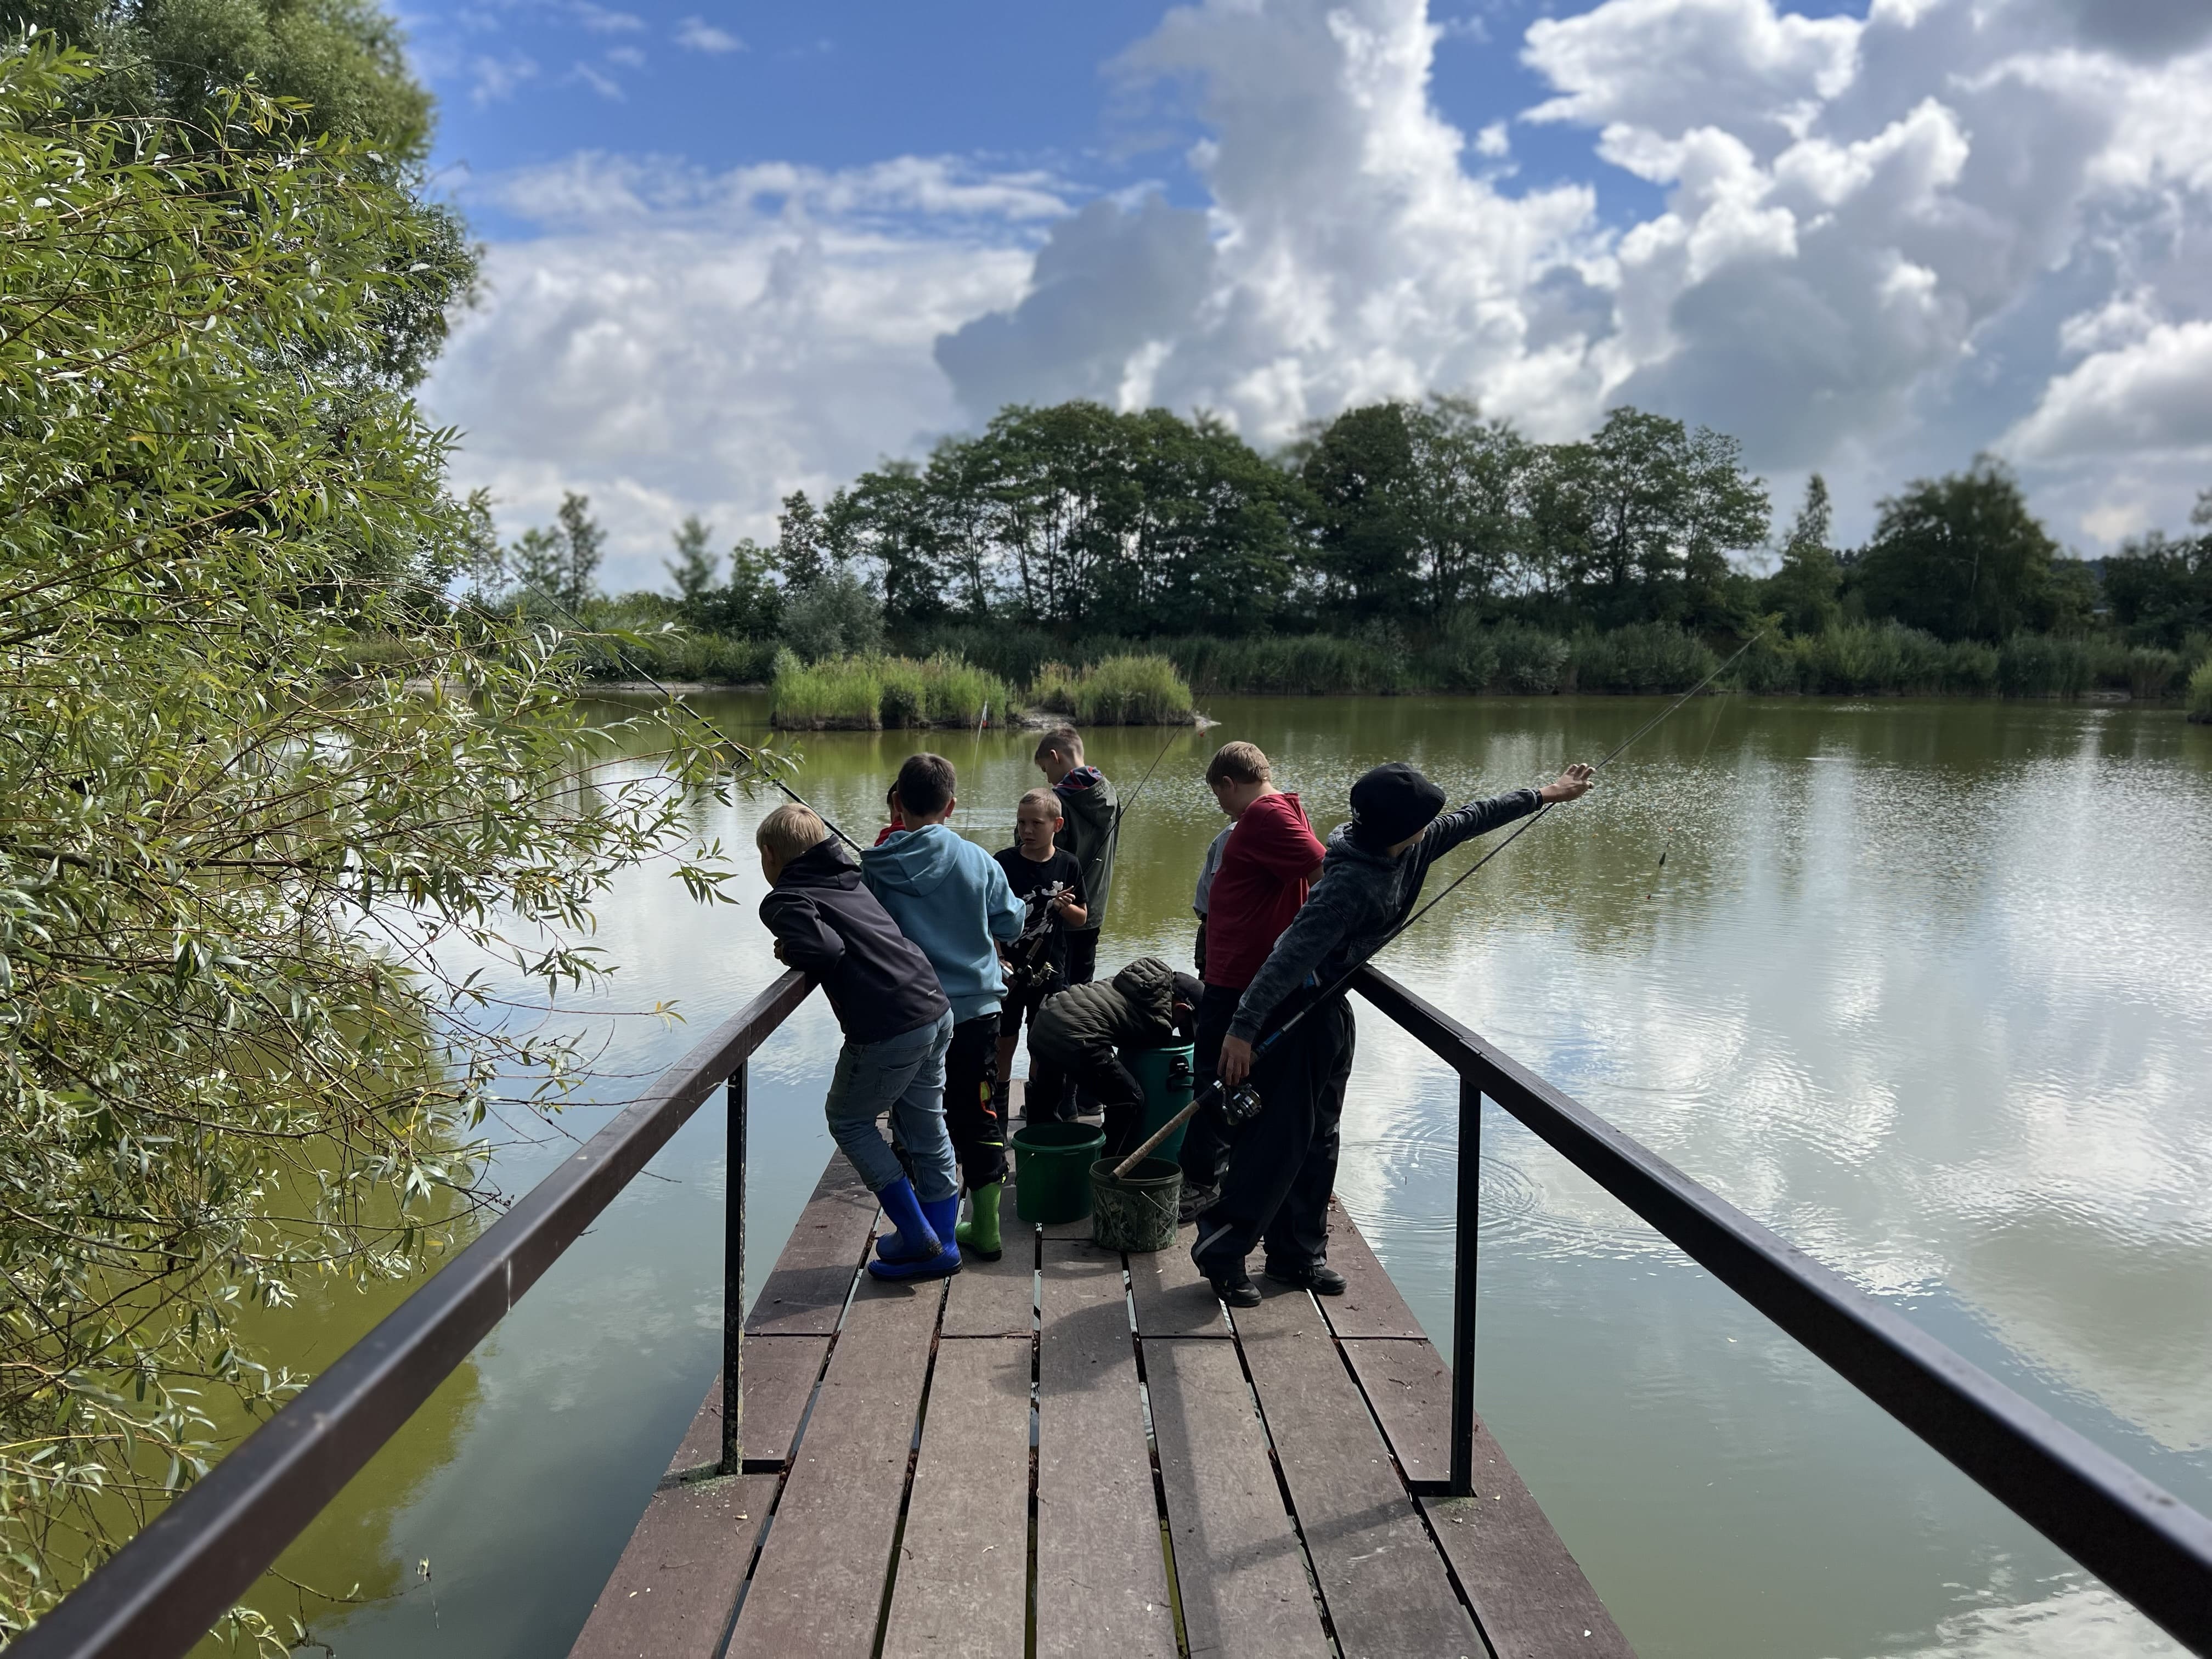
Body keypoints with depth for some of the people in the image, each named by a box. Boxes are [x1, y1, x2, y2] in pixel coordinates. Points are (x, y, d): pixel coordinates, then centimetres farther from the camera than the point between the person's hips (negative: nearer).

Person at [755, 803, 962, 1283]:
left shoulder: (784, 900, -4)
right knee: (925, 1128, 18)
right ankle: (940, 1246, 28)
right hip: (935, 1009, 7)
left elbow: (824, 949, -20)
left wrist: (788, 951, 0)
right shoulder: (847, 879, 20)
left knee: (848, 1120, 15)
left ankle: (918, 1239, 14)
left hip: (888, 1030, -7)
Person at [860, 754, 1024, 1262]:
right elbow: (1010, 924, 7)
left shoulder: (876, 867, -8)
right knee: (978, 1120, 13)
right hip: (976, 1010, 1)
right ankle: (985, 1227, 21)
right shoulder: (977, 862, -6)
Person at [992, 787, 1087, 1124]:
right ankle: (997, 1118, 16)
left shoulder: (1068, 865, -2)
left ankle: (1044, 1115, 21)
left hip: (1050, 971, 2)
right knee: (1004, 1045, 5)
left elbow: (1081, 919, 7)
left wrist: (1066, 906, -14)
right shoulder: (1003, 863, -8)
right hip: (1008, 970, -1)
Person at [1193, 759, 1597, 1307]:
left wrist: (1544, 795, 20)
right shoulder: (1351, 883, -30)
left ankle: (1298, 1253, 23)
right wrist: (1243, 1029, -37)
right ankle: (1220, 1251, 4)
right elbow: (1290, 954, -34)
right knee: (1279, 1137, -7)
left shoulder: (1411, 849, -3)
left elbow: (1469, 820, 12)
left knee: (1319, 1134, 14)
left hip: (1329, 1006, 10)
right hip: (1290, 1008, -10)